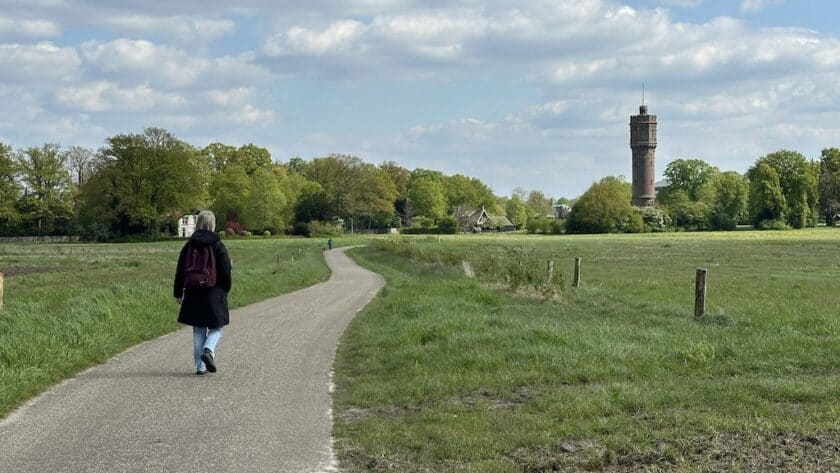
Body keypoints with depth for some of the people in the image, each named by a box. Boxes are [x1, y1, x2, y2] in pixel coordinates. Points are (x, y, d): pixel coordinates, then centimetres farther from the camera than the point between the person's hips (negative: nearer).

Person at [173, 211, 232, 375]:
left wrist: (178, 293, 12)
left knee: (198, 330, 10)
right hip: (214, 294, -3)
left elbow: (180, 271, 5)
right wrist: (226, 289, 8)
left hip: (194, 294, 3)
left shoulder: (189, 246, 2)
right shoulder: (218, 246, -7)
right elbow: (225, 271, -6)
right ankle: (209, 350, -18)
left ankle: (200, 366, 8)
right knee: (216, 328, 10)